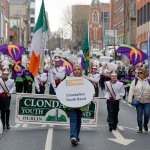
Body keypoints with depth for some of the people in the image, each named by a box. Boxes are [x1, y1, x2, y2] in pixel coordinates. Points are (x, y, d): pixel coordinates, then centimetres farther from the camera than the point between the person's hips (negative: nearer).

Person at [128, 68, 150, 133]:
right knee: (139, 115, 4)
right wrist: (130, 100, -7)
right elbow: (131, 91, -1)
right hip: (138, 101, 1)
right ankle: (140, 128, 17)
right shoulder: (135, 81, 0)